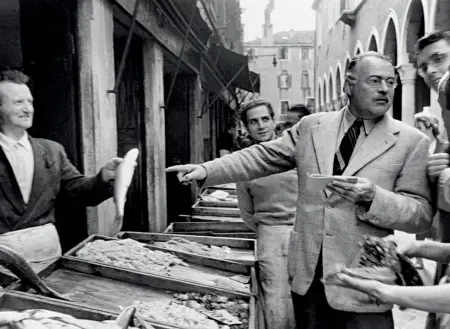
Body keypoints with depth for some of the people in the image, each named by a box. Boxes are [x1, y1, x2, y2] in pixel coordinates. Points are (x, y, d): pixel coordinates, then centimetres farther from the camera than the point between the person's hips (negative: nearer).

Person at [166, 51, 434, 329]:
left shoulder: (412, 142, -4)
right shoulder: (311, 126, 4)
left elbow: (422, 215, -6)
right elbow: (262, 157, 5)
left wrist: (373, 197, -24)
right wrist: (206, 170, -7)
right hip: (307, 274, 3)